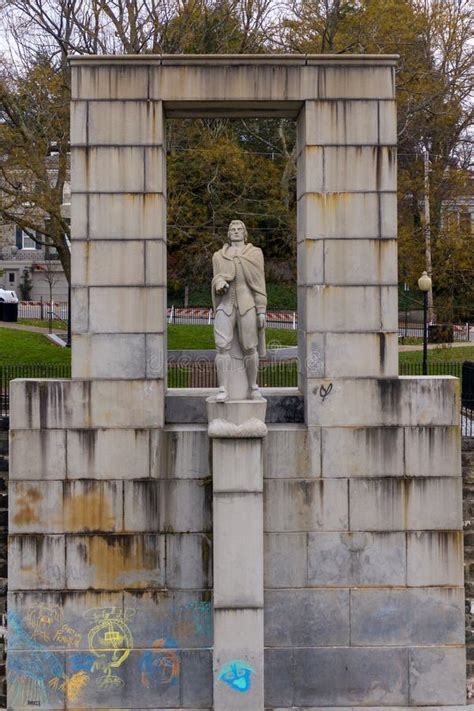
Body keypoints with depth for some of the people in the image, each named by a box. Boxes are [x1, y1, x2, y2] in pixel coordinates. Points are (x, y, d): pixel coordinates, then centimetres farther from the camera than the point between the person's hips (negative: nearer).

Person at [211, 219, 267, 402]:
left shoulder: (254, 253, 6)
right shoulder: (219, 256, 14)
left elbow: (259, 283, 1)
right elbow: (217, 278, 8)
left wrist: (261, 310, -6)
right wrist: (219, 284, -18)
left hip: (247, 306, -1)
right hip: (225, 305, 1)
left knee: (249, 348, -2)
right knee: (222, 346, -12)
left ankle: (253, 388, 11)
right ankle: (223, 389, -12)